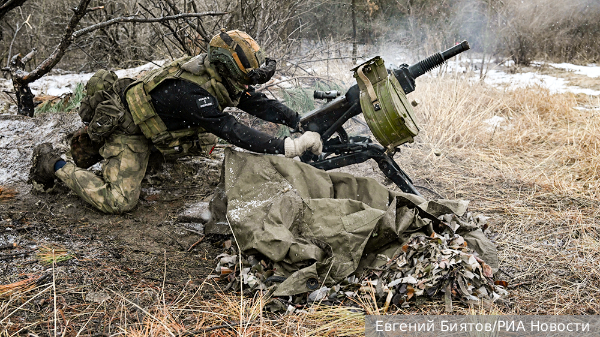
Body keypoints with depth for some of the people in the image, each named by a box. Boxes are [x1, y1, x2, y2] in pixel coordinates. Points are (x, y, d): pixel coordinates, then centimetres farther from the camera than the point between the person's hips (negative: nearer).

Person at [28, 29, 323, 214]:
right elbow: (237, 134, -41)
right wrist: (293, 147, -40)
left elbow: (260, 104, -4)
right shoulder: (192, 93, -38)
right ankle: (53, 165, 4)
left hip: (148, 120, 9)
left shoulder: (220, 77, -11)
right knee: (119, 201, -18)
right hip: (126, 130, -9)